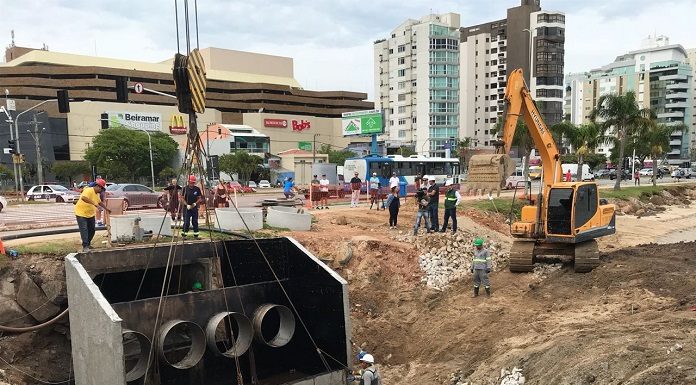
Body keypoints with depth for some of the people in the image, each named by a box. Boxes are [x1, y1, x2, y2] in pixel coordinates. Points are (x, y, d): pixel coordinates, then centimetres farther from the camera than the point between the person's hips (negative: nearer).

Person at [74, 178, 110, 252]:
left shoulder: (97, 194, 8)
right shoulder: (89, 190, -21)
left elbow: (100, 202, 26)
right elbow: (83, 198, -42)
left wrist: (106, 209, 30)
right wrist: (94, 203, -45)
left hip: (91, 214, 9)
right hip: (81, 213, -9)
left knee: (91, 230, 12)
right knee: (84, 230, -13)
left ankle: (88, 244, 27)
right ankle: (85, 247, -13)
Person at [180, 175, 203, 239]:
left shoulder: (197, 189, 2)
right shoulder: (185, 188, -4)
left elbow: (200, 198, 6)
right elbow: (182, 198, -2)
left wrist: (195, 203, -10)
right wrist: (187, 205, -13)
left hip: (195, 207, 2)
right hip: (187, 208, -2)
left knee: (195, 222, 5)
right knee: (186, 222, -6)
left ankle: (196, 235, 12)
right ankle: (184, 234, 5)